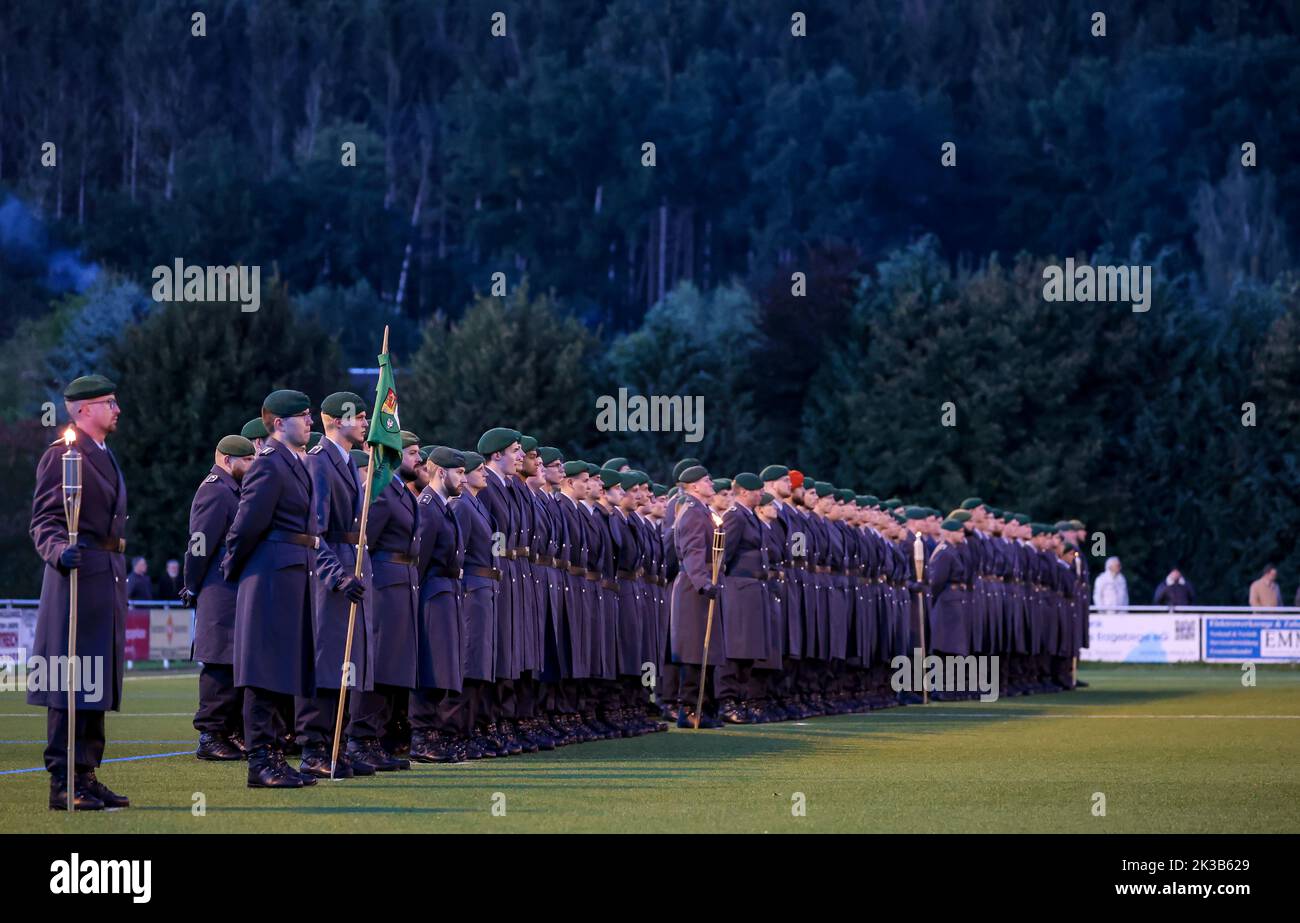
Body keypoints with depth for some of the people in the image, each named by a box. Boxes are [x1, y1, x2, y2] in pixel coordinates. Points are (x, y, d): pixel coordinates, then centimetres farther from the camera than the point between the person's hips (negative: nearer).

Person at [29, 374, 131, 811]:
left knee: (97, 682, 11)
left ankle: (86, 776, 15)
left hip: (108, 579, 10)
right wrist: (58, 550, -34)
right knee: (70, 681, -9)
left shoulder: (105, 456, 20)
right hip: (79, 577, -10)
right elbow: (44, 520, -14)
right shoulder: (62, 456, -9)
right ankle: (62, 783, -9)